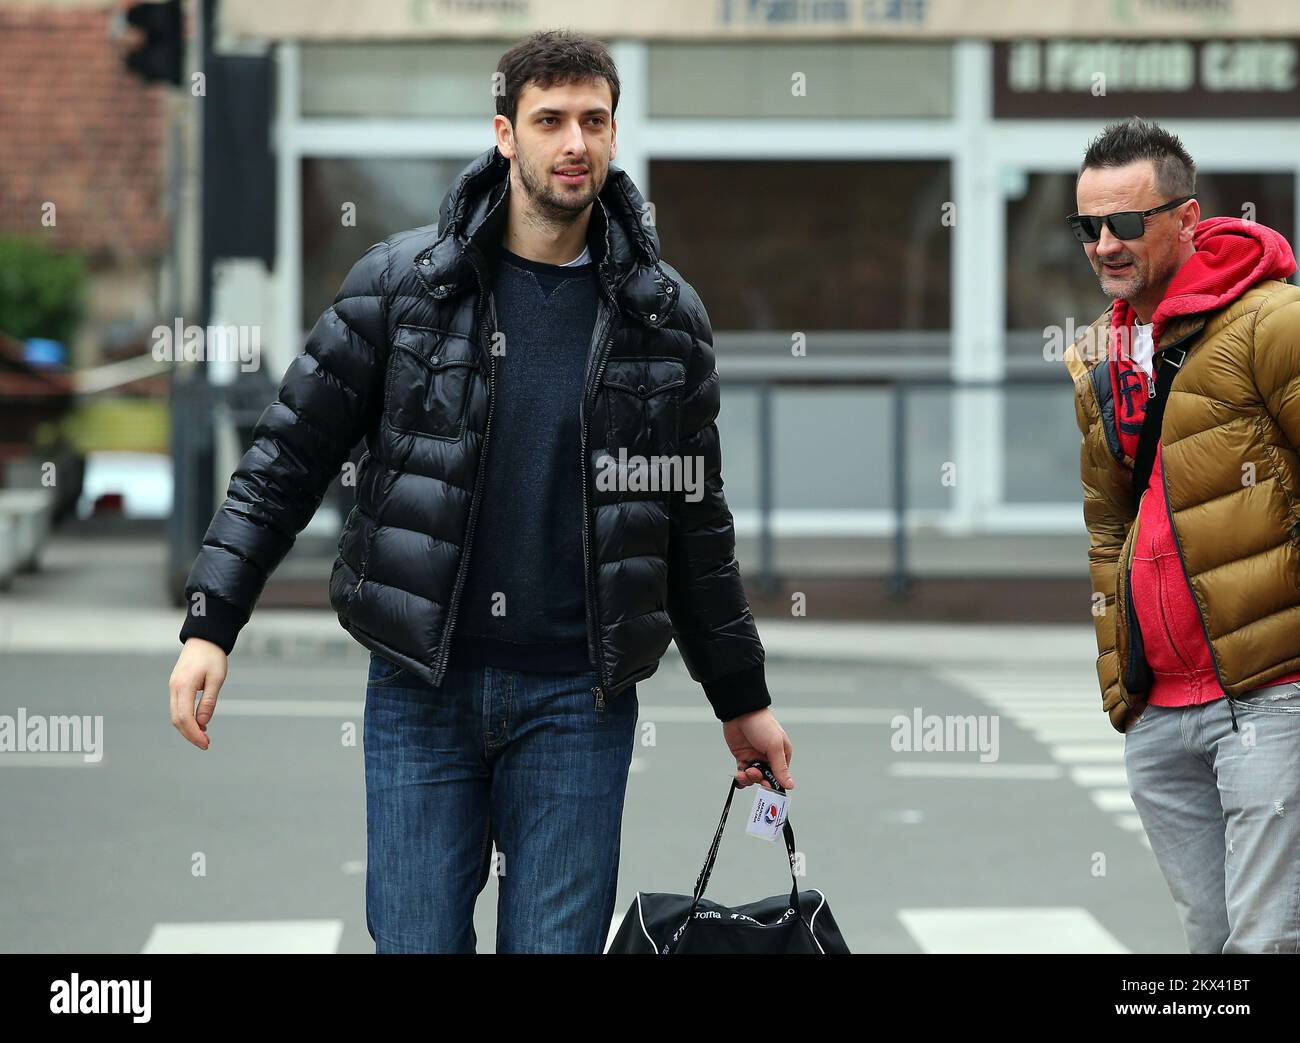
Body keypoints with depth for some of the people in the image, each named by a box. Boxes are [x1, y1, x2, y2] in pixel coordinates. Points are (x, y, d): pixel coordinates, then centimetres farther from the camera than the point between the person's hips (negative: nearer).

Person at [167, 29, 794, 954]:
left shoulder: (665, 314, 4)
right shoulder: (401, 281, -1)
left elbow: (696, 521, 12)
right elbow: (290, 456, 1)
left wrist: (742, 700, 15)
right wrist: (210, 624, -7)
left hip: (578, 697, 1)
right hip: (421, 684, -1)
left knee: (559, 942, 2)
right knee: (417, 941, 1)